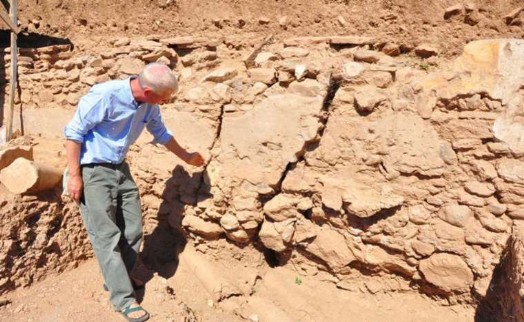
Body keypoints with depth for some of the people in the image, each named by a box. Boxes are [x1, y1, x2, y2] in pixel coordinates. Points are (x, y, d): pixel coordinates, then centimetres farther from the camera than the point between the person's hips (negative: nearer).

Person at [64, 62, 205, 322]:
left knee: (133, 230, 7)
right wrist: (74, 175, -18)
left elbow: (161, 133, 18)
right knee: (107, 235, -7)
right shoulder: (105, 95, -23)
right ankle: (124, 298, 0)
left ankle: (117, 281, 25)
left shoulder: (149, 106, -1)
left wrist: (187, 157, 25)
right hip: (92, 171, -7)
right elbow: (74, 132, -17)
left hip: (120, 169, 7)